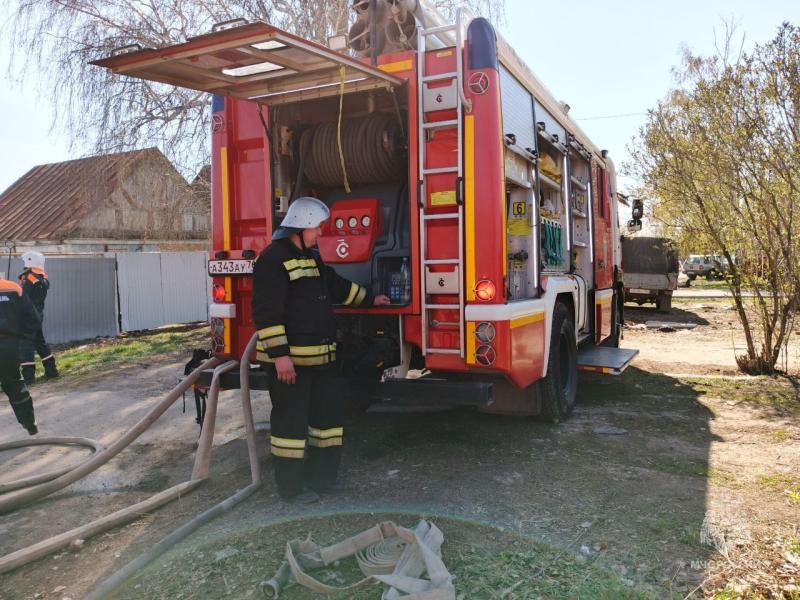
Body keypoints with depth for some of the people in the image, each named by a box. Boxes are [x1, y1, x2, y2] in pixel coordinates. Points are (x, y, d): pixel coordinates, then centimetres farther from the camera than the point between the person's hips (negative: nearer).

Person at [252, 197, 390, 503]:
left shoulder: (311, 257, 18)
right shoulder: (274, 258, -13)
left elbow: (337, 286, 32)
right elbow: (267, 311, -20)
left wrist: (370, 299, 36)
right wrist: (280, 355, -24)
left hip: (320, 356, 10)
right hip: (290, 358, -10)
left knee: (329, 411, 15)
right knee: (291, 420, 0)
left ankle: (321, 476, 28)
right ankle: (290, 486, 14)